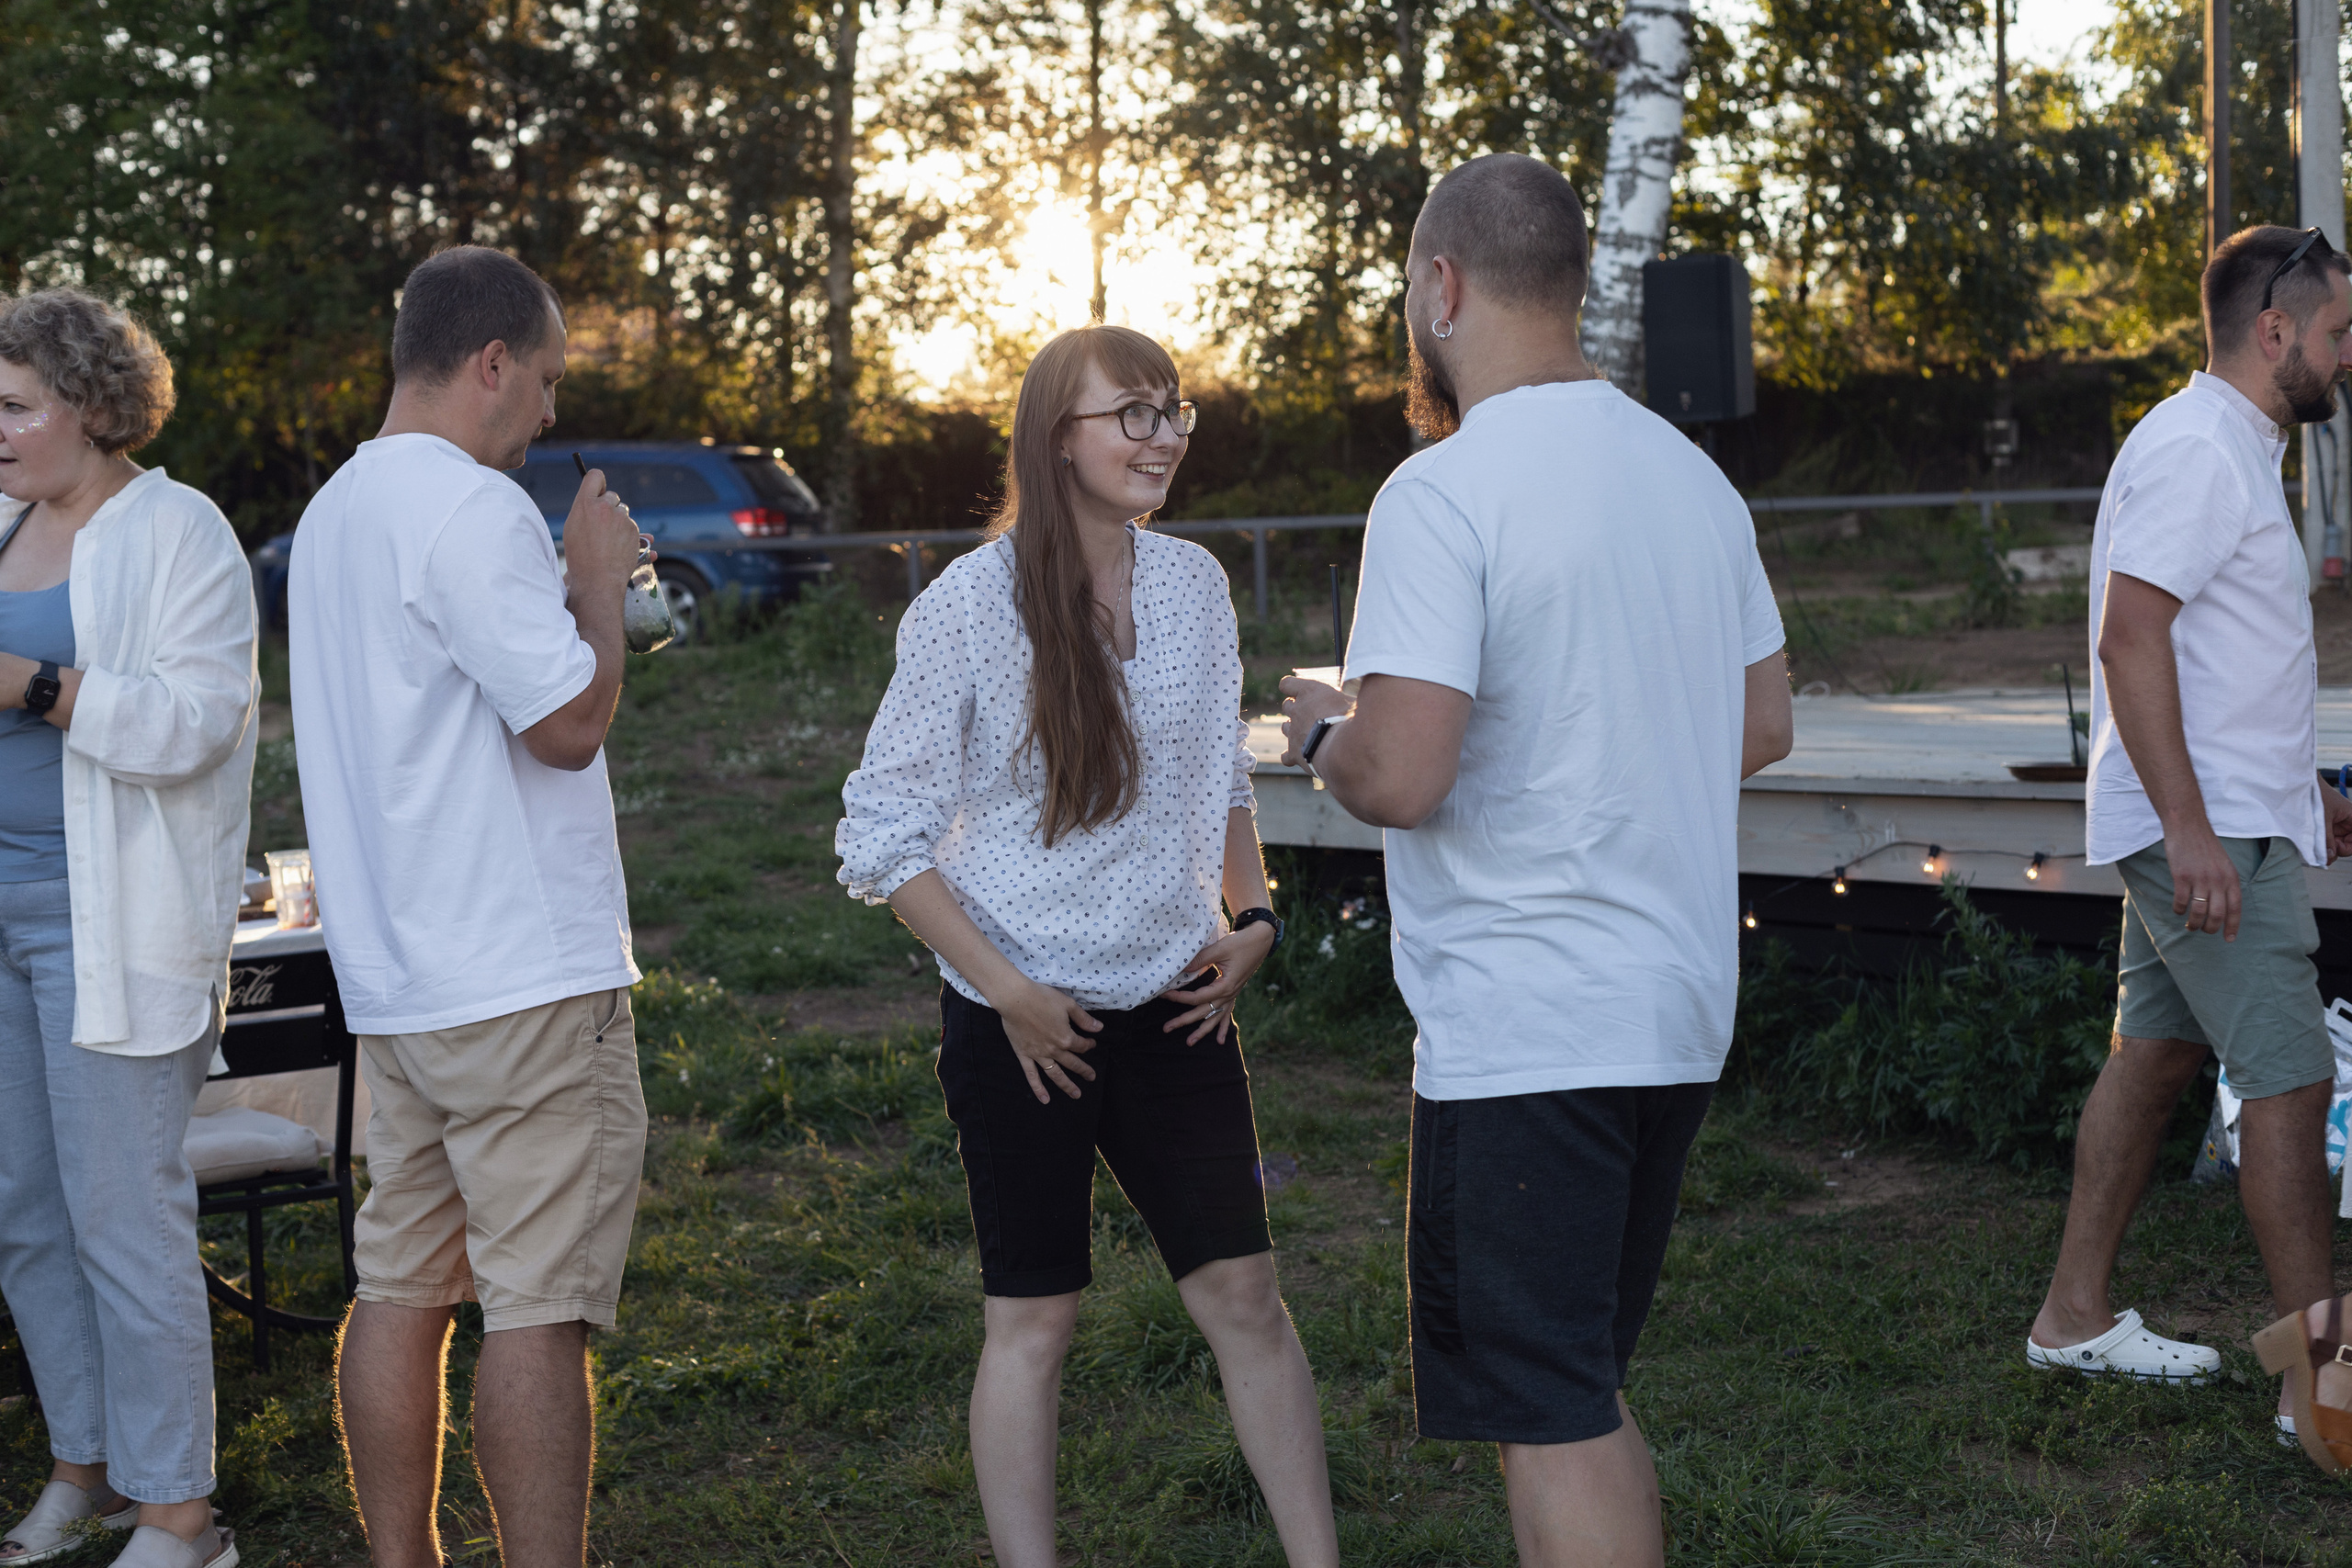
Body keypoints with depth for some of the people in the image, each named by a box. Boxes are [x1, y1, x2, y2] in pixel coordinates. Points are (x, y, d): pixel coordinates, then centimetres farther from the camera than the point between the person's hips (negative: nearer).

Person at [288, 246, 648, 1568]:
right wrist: (600, 580, -2)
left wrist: (569, 584, 21)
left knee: (403, 1288, 12)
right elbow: (571, 722, -17)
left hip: (396, 979, 9)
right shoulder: (472, 506, -15)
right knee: (540, 1308, -4)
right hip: (523, 977, -9)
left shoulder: (336, 510, 17)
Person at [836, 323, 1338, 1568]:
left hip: (1174, 1005, 4)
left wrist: (1249, 918, 4)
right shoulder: (968, 606, -11)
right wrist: (1007, 991, -13)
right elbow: (882, 836, -8)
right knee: (1033, 1321, 6)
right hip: (1024, 1027, -4)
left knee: (1245, 1292, 5)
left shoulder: (1195, 585, 2)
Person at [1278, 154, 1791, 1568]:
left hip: (1524, 1034, -8)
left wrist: (1322, 726, -2)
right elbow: (1764, 728, 17)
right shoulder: (1691, 473, 9)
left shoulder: (1442, 493, -16)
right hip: (1680, 1012, 8)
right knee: (1588, 1393, 22)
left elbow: (1399, 778, -22)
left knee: (1554, 1423, 1)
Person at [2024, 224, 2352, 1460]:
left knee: (2156, 1053, 13)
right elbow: (2130, 634, -24)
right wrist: (2193, 827, -27)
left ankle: (2075, 1314, 22)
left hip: (2220, 817, 11)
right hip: (2208, 830, -11)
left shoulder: (2234, 449, 18)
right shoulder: (2197, 449, -16)